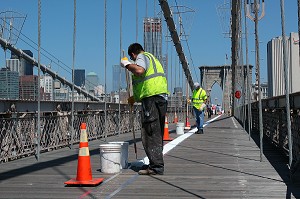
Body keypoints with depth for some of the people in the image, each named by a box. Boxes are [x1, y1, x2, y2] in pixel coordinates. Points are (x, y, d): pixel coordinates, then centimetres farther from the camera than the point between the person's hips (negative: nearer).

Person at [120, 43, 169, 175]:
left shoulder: (142, 57, -1)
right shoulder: (152, 58, 29)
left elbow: (139, 71, -25)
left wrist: (126, 64, -9)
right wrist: (135, 98, 37)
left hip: (152, 99, -10)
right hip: (162, 97, 10)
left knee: (150, 134, -9)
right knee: (157, 135, 14)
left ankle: (156, 166, -11)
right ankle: (157, 164, 21)